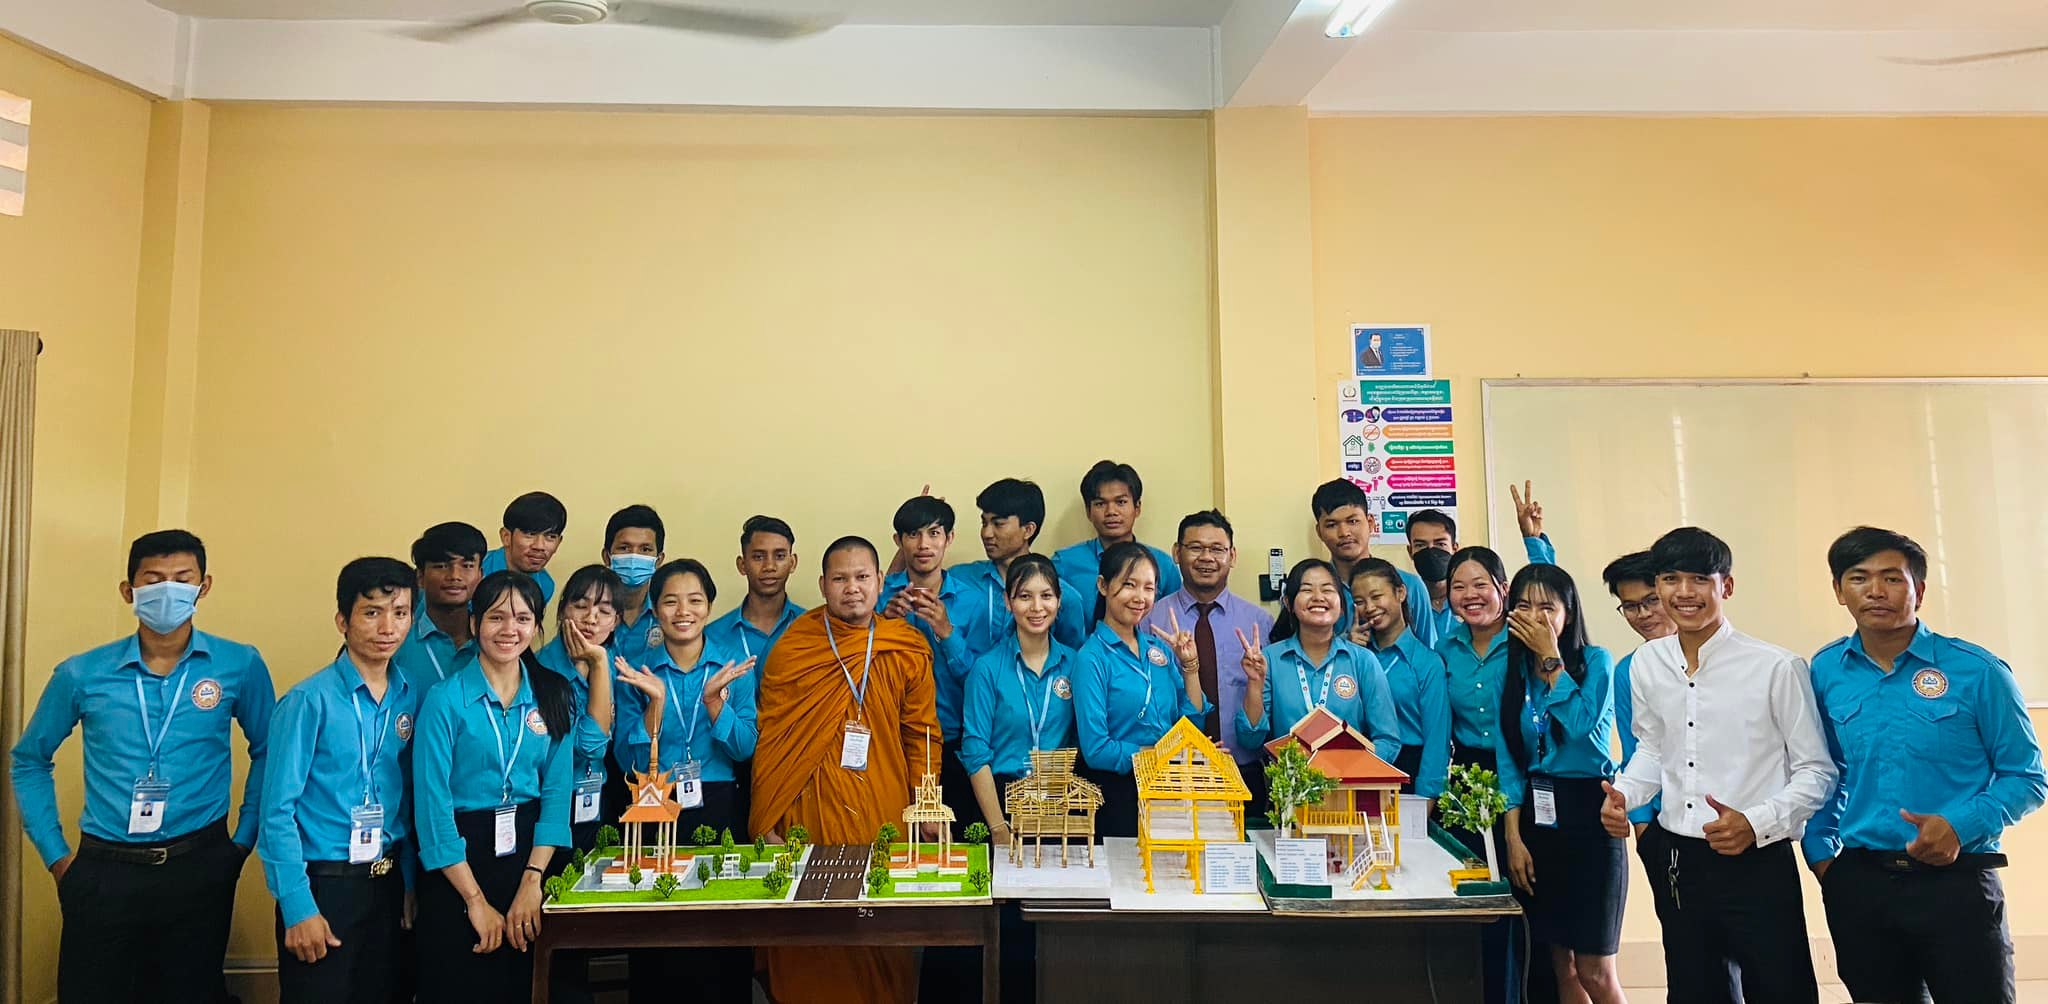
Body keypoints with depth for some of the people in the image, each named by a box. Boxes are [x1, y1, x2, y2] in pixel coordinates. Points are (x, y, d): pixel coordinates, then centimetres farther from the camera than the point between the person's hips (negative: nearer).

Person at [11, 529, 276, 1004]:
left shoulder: (240, 666, -4)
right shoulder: (82, 674, -1)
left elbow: (267, 752, 7)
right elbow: (29, 761, 13)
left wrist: (243, 841, 4)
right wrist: (56, 855, 7)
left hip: (199, 870, -1)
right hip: (102, 873, 1)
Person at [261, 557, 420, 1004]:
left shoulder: (411, 698, 2)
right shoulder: (310, 700, -14)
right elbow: (277, 810, -13)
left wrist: (409, 883, 9)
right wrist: (299, 908, -14)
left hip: (387, 884, 5)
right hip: (322, 886, -5)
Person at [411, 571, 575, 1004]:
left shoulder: (554, 696, 1)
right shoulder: (445, 700, -10)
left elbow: (557, 791, -1)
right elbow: (432, 806, -12)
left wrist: (532, 880, -12)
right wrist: (476, 899, -13)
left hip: (531, 852, 3)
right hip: (460, 861, -3)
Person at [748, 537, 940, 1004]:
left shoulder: (908, 650, 3)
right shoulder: (790, 651, 0)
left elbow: (922, 734, 6)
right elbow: (770, 742, 1)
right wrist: (765, 825, 0)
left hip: (884, 813, 1)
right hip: (808, 812, -1)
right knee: (810, 936, 6)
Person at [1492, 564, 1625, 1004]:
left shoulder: (1595, 661, -4)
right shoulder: (1512, 673, 7)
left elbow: (1580, 724, -22)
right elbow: (1507, 761, 3)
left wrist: (1550, 657, -15)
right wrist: (1514, 837, -3)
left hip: (1588, 813, -4)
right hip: (1536, 817, 4)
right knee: (1560, 964, 12)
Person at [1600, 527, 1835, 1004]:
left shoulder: (1777, 668, -12)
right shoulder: (1647, 664, 2)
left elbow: (1816, 771, -6)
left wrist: (1756, 824, -19)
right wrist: (1625, 794, -1)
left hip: (1757, 864, -4)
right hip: (1675, 864, 5)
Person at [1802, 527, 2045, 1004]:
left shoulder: (1977, 671, -6)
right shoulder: (1824, 673, 2)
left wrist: (1962, 825, -17)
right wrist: (1820, 852, 5)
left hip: (1957, 881, -3)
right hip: (1858, 884, 3)